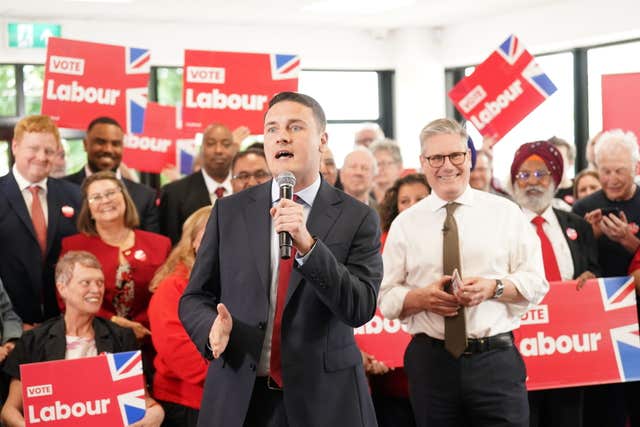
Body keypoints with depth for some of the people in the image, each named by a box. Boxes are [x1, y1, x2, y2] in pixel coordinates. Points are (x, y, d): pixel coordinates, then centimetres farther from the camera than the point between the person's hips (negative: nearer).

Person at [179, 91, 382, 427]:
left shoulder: (357, 219, -2)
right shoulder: (229, 211, 4)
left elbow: (360, 308, -11)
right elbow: (195, 297, 5)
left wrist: (307, 244, -22)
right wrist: (213, 327, -16)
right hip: (238, 399, 2)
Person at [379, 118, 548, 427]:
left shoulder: (505, 213, 6)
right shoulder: (405, 224, 7)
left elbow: (535, 283, 5)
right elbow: (386, 298, 6)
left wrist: (493, 287, -14)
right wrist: (422, 297, -13)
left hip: (496, 359, -1)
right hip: (430, 363, 1)